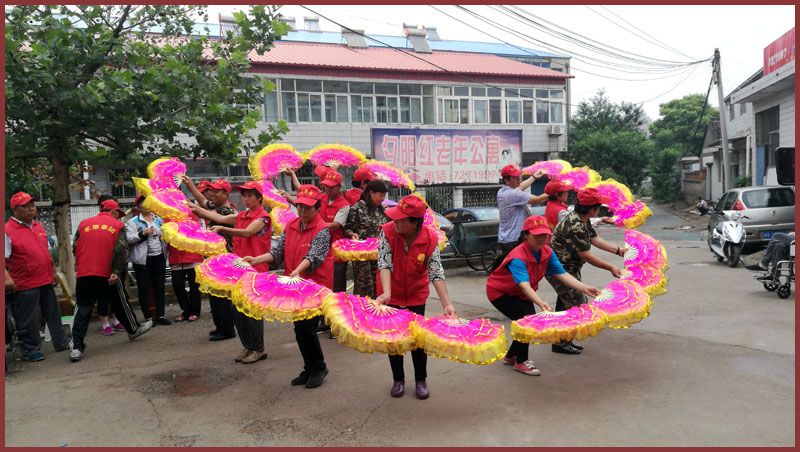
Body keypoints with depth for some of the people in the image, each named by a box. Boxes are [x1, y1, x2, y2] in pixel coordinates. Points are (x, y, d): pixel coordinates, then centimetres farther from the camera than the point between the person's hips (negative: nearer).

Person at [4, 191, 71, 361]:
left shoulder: (39, 226, 12)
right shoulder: (8, 231, -12)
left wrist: (53, 271, 20)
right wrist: (7, 278, -29)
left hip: (46, 281, 7)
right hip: (25, 285, -7)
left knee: (53, 314, 17)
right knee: (28, 320, 4)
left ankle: (61, 342, 28)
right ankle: (31, 349, 17)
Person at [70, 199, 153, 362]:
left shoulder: (84, 224, 10)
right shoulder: (117, 225, 3)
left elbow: (75, 247, 8)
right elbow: (120, 249, -10)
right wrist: (116, 271, -12)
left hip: (83, 275, 2)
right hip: (107, 274, -2)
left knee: (83, 310, 5)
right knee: (120, 303, 16)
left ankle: (76, 348, 0)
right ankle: (133, 329, 34)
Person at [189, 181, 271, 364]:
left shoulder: (263, 217, -8)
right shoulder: (240, 216, 15)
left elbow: (247, 232, -23)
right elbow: (220, 218, 8)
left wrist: (222, 229, -32)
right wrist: (196, 208, 5)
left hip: (255, 270, -8)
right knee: (237, 310, 10)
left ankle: (259, 349, 11)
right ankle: (248, 347, 23)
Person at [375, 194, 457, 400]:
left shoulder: (430, 238, -22)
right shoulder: (388, 231, -23)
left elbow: (436, 272, -23)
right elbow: (384, 263, -28)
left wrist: (447, 304, -31)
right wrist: (386, 293, -43)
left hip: (416, 295, 0)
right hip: (392, 294, 1)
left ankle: (421, 380, 24)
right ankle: (398, 380, 28)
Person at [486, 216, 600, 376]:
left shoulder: (547, 252, -11)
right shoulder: (518, 257, -35)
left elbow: (562, 274, -16)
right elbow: (524, 285, -48)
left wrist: (585, 289, -27)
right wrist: (541, 303, -64)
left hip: (519, 294, 8)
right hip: (499, 292, -8)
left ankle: (510, 356, 30)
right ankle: (521, 362, 1)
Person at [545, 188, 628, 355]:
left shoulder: (582, 219, 4)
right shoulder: (575, 226, -28)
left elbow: (594, 239, 12)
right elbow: (585, 255, -24)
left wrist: (618, 250, 8)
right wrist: (610, 267, -17)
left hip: (567, 268, 11)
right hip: (560, 269, -11)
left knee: (566, 303, 17)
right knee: (577, 304, -4)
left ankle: (563, 340, 28)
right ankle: (561, 343, 6)